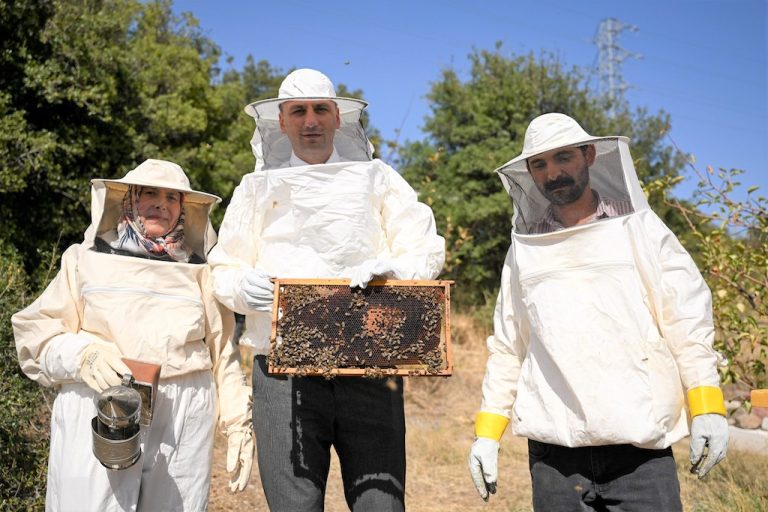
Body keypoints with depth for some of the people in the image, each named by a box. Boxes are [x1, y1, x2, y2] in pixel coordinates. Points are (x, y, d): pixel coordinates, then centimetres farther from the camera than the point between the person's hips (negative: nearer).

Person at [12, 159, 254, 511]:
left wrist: (238, 422, 8)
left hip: (184, 421, 1)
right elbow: (37, 333, 6)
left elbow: (222, 353, 14)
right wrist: (82, 354, -13)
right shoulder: (87, 259, 11)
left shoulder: (199, 271, 13)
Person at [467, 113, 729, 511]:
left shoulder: (638, 227, 7)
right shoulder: (524, 249, 12)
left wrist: (708, 408, -6)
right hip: (553, 451, 2)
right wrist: (487, 433, 9)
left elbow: (687, 320, 4)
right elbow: (506, 347, 14)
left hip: (641, 447, -1)